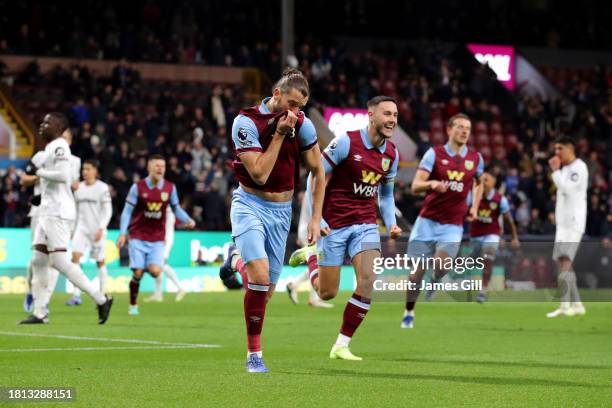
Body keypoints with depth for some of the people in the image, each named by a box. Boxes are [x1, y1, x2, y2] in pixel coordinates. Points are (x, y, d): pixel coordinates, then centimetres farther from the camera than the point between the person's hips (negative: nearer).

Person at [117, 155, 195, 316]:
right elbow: (127, 211, -3)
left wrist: (188, 220, -9)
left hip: (157, 239, 2)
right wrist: (122, 233, -13)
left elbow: (176, 209, 11)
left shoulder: (170, 188, 2)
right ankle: (133, 305, 14)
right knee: (137, 273, -7)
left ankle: (148, 266, 21)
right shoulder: (138, 187, -5)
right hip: (138, 237, -2)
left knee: (155, 271, -17)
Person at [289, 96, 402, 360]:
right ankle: (311, 255, 37)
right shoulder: (346, 142, -15)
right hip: (334, 226, -4)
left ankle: (341, 346, -4)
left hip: (366, 225, 4)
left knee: (368, 281, -17)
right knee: (327, 293, 3)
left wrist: (391, 223, 2)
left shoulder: (391, 154, 4)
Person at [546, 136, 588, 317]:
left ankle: (565, 305, -26)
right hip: (563, 222, 10)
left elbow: (567, 188, -21)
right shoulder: (565, 169, 18)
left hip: (573, 222, -10)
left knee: (565, 262, -19)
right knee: (563, 264, 10)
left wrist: (555, 170, -13)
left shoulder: (579, 168, -9)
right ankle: (577, 304, 16)